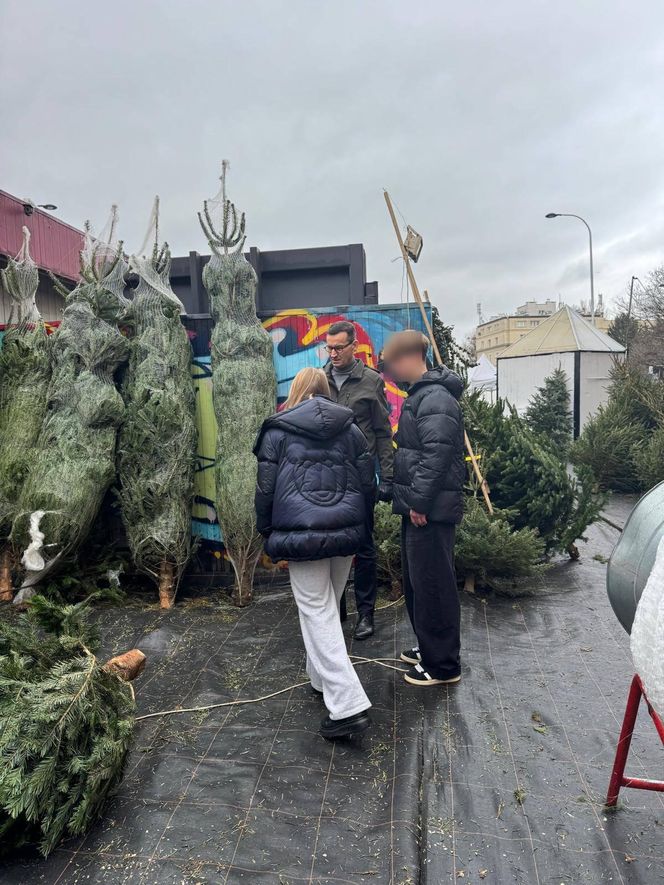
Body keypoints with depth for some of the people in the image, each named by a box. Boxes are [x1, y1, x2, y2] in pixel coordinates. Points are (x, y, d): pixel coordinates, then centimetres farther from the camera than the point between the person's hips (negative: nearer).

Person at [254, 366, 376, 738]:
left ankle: (348, 705, -6)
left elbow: (266, 489, 2)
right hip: (346, 532, 4)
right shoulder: (351, 429, 10)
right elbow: (368, 484, 10)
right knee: (331, 604, 20)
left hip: (302, 535, -4)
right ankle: (323, 677, 36)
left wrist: (268, 533, 13)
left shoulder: (277, 431, 2)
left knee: (317, 612, -1)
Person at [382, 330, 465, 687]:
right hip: (418, 507, 11)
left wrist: (419, 501, -21)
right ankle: (428, 647, 35)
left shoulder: (435, 399, -16)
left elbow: (436, 455, -24)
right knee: (415, 580, 19)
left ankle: (442, 664, 12)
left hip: (431, 510, -11)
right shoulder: (421, 395, 17)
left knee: (432, 584, -2)